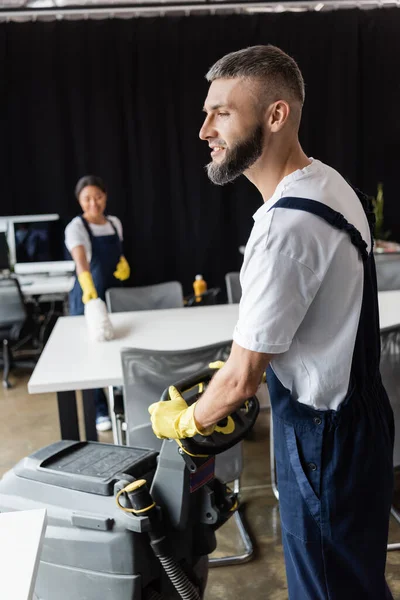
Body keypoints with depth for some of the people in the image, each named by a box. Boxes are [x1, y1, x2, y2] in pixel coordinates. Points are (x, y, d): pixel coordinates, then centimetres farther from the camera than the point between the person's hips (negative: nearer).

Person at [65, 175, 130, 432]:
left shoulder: (115, 223, 3)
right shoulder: (76, 227, -16)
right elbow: (81, 261, -35)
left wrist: (124, 264, -7)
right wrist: (88, 287, -53)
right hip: (87, 297, -5)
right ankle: (100, 410, 15)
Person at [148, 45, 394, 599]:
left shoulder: (286, 227, -30)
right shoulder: (329, 183, 1)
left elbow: (242, 378, -23)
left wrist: (183, 421, -3)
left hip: (323, 436, -9)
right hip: (355, 411, 9)